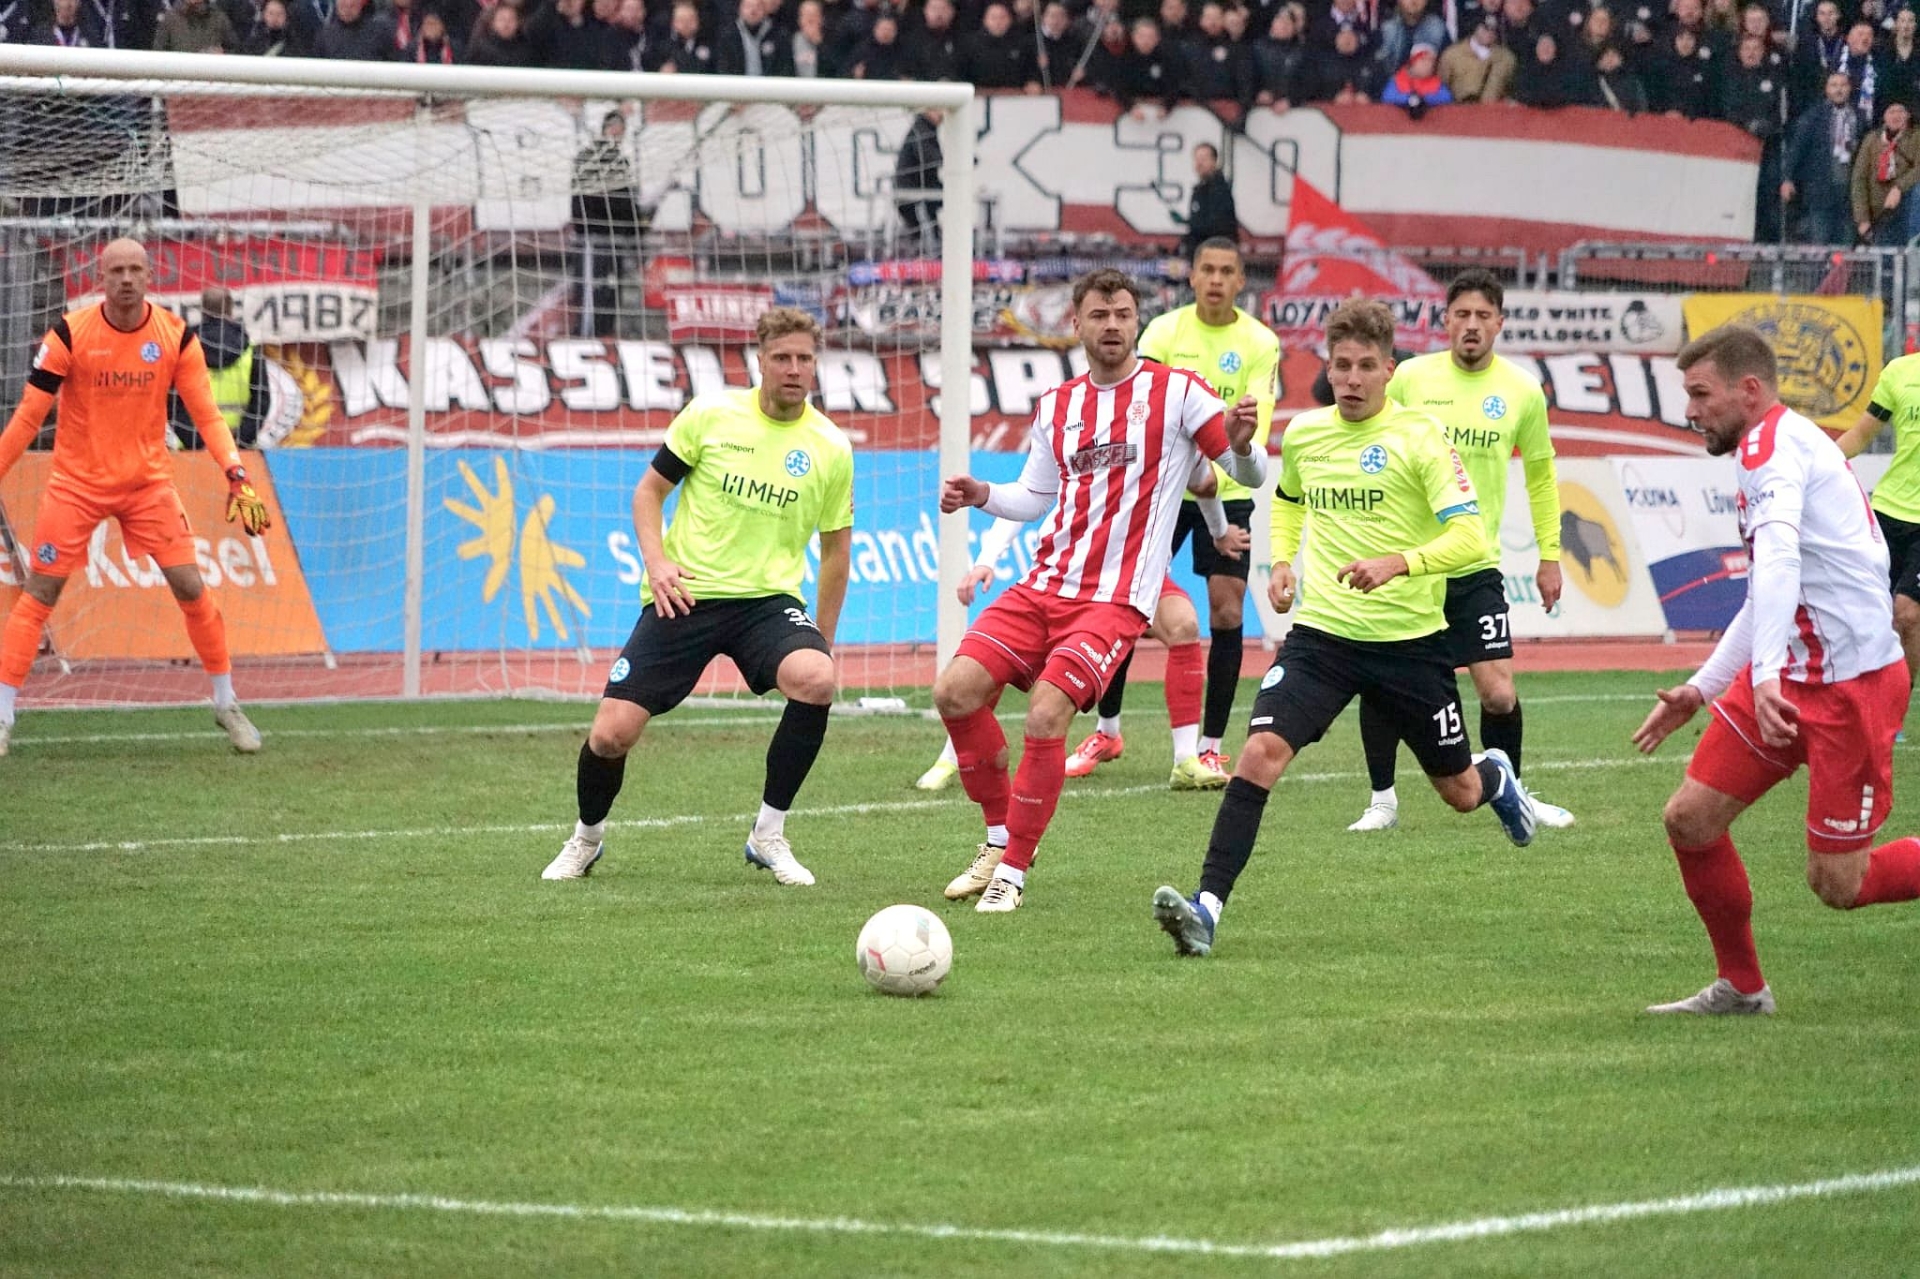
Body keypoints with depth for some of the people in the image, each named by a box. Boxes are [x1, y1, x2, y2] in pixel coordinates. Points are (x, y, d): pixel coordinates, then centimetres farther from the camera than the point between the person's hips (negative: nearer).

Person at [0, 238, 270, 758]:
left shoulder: (176, 336, -7)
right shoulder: (70, 333, -13)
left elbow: (206, 414, -5)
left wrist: (237, 477, -18)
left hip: (148, 481, 2)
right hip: (77, 483, -2)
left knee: (192, 589, -3)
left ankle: (226, 704, 13)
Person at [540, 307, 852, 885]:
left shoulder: (831, 448, 2)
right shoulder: (711, 414, -1)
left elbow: (836, 549, 13)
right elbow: (649, 490, 7)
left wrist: (821, 640, 12)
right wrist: (656, 560, -10)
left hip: (768, 599, 0)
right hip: (683, 596, 0)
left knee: (817, 680, -32)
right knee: (611, 734, -10)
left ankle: (768, 835, -14)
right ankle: (586, 838, 24)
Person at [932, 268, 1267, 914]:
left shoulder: (1176, 393, -1)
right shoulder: (1055, 408, 15)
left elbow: (1251, 475, -2)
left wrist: (1241, 445, -25)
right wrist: (980, 495, 5)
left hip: (1115, 599, -6)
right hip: (1044, 586, 6)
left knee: (1044, 716, -22)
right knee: (955, 692, -9)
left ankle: (1014, 869, -7)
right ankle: (1000, 837, 11)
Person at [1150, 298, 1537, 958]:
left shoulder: (1418, 438, -11)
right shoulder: (1302, 433, 4)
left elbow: (1471, 537, -19)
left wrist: (1397, 564, -34)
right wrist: (1281, 562, 11)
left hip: (1410, 638, -2)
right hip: (1321, 632, 2)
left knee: (1461, 793, 14)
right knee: (1262, 750, -22)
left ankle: (1497, 777, 54)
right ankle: (1207, 907, -26)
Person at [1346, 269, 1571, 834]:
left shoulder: (1522, 393, 1)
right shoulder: (1410, 377, -2)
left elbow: (1540, 474, 14)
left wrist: (1549, 555, 13)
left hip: (1476, 567, 0)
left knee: (1499, 692, -7)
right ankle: (1382, 800, 15)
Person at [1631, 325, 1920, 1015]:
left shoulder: (1774, 443, -12)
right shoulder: (1788, 446, 20)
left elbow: (1779, 557, -30)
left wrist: (1766, 676, -42)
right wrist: (1703, 688, 30)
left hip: (1850, 680, -10)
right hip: (1788, 675, 10)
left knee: (1838, 883, -7)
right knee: (1689, 819, 3)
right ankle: (1741, 986, 16)